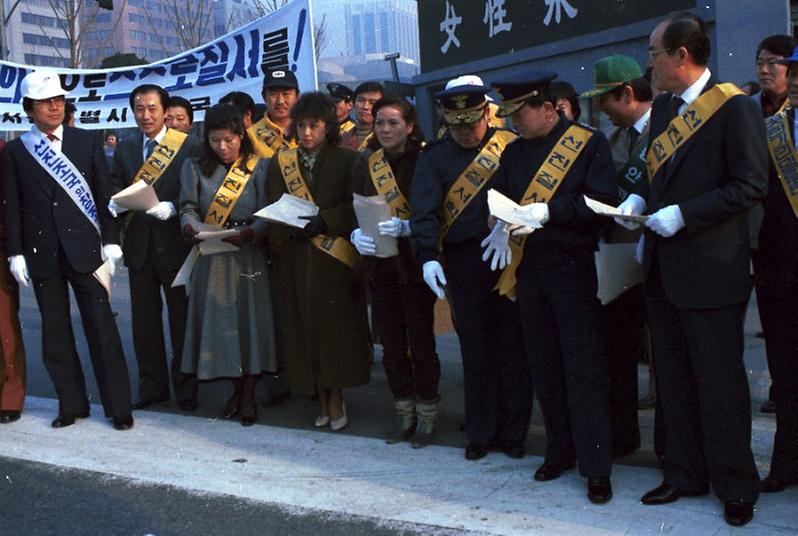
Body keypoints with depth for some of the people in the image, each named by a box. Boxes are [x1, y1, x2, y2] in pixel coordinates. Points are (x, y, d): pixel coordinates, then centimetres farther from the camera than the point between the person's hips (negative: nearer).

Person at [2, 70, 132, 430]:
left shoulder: (87, 142, 4)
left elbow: (104, 194, 3)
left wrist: (110, 241, -2)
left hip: (84, 249, -1)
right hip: (42, 255, 2)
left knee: (101, 327, -1)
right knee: (55, 331, 8)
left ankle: (118, 406, 7)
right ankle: (72, 404, 19)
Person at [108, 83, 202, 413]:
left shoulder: (189, 146, -4)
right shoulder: (125, 149, 11)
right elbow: (115, 189, 8)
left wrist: (171, 208, -22)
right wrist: (114, 205, -13)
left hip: (175, 245, -4)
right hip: (139, 246, 4)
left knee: (181, 319, 4)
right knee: (144, 320, 11)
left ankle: (185, 389, 16)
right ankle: (152, 386, 23)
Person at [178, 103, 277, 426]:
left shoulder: (259, 167, 3)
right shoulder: (194, 168, 9)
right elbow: (188, 208, 0)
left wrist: (249, 233, -24)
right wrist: (192, 227, -22)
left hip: (248, 256, -2)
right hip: (210, 259, 2)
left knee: (250, 318, -1)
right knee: (220, 320, 5)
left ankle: (248, 395, 11)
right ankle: (237, 388, 21)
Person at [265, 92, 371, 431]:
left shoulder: (346, 161, 3)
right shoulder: (280, 163, 12)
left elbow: (355, 208, -6)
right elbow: (273, 208, 5)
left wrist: (323, 221, -19)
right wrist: (291, 225, -14)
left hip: (335, 257, -2)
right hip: (295, 259, 3)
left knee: (336, 325, -3)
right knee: (304, 326, 3)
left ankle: (336, 399, 9)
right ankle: (322, 399, 13)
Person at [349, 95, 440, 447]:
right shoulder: (365, 163, 7)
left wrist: (401, 227, -25)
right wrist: (358, 234, -15)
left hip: (414, 263, -4)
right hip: (380, 264, 4)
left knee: (421, 341, 1)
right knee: (391, 342, 9)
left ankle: (427, 415, 16)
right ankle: (404, 412, 22)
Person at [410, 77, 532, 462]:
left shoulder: (511, 145, 6)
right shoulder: (434, 157, 7)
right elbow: (424, 210, -4)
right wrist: (428, 256, -17)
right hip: (464, 263, 0)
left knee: (513, 346, 5)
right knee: (476, 350, 6)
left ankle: (513, 432, 18)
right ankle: (480, 433, 19)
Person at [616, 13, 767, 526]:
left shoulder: (734, 107, -13)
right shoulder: (665, 106, 11)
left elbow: (751, 185, -17)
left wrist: (683, 214, -20)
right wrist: (639, 199, 1)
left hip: (711, 269, -8)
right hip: (663, 267, 8)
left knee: (719, 382, 3)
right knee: (674, 379, 15)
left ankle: (736, 485, 18)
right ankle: (685, 474, 29)